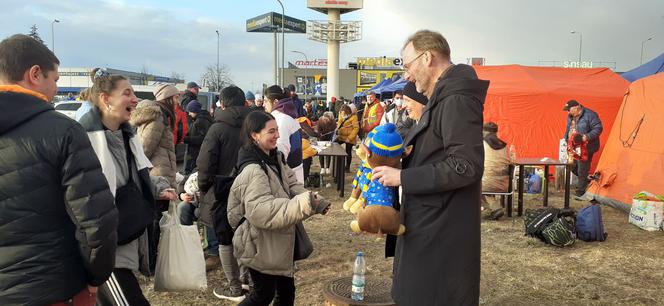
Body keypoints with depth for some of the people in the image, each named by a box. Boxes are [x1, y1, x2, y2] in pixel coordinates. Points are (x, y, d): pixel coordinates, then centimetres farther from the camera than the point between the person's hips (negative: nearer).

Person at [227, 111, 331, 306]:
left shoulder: (275, 159, 6)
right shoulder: (253, 171, -26)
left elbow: (293, 186, 4)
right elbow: (261, 211, -35)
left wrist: (315, 201, -16)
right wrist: (303, 204, -43)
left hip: (278, 242, 9)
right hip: (262, 245, -9)